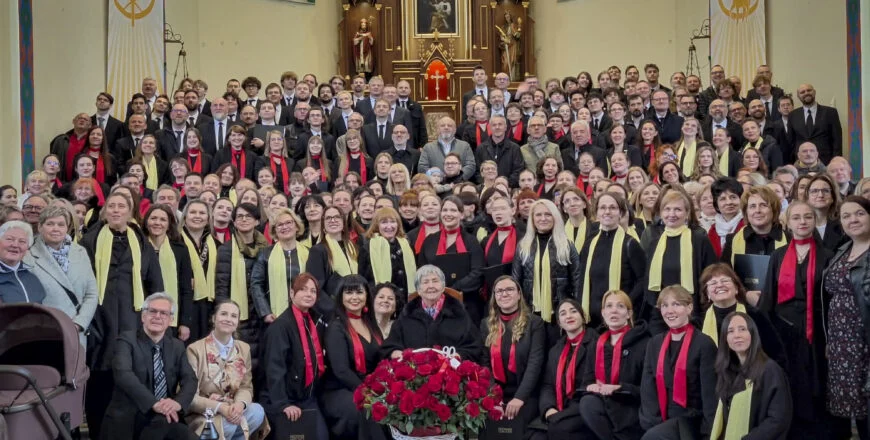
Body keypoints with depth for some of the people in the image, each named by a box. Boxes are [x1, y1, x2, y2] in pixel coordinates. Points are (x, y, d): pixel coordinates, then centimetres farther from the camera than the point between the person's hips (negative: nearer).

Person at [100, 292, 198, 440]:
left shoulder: (177, 346, 12)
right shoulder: (127, 340, -3)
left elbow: (190, 380, 1)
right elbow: (123, 373, -21)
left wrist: (178, 402, -23)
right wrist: (154, 403, -34)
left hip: (164, 420, 4)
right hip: (128, 419, -4)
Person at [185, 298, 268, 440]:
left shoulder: (244, 348, 10)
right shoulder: (195, 349, -6)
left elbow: (246, 387, 5)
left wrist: (240, 404, -20)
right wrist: (219, 407, -27)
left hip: (231, 412, 5)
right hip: (202, 416, -5)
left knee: (257, 411, -25)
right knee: (227, 424, -35)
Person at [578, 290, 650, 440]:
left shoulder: (644, 343, -4)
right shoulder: (597, 345, 15)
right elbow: (586, 381, 15)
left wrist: (619, 388, -19)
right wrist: (590, 386, -9)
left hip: (633, 410, -5)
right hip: (604, 404, 5)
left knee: (590, 404, -31)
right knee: (588, 402, -28)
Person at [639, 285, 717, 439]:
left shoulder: (704, 343, -3)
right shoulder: (654, 343, 11)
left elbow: (709, 392, -6)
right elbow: (647, 387, 5)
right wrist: (652, 423, -7)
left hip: (691, 420, -4)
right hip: (661, 421, 4)